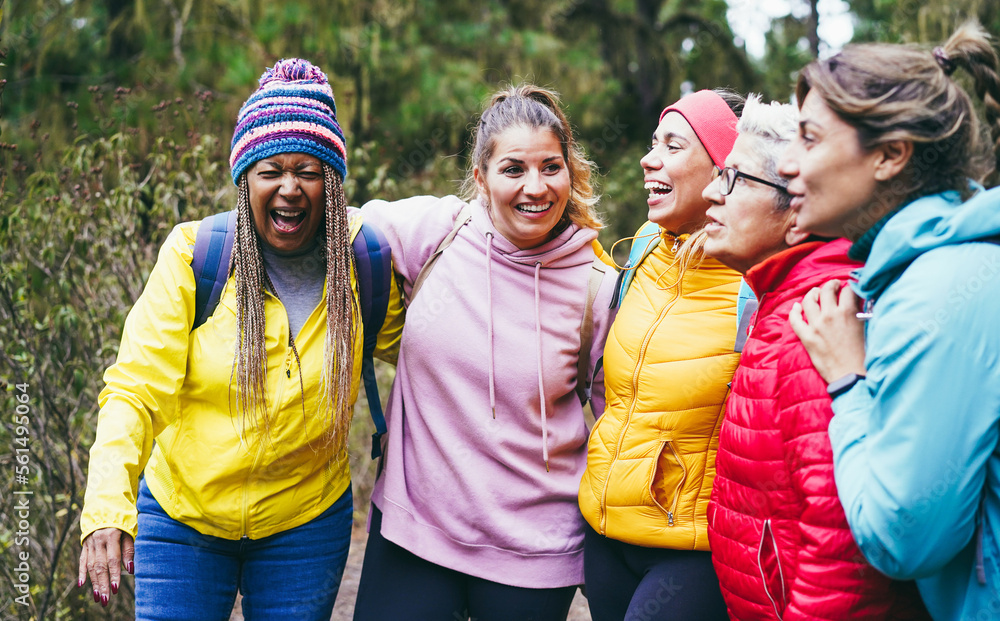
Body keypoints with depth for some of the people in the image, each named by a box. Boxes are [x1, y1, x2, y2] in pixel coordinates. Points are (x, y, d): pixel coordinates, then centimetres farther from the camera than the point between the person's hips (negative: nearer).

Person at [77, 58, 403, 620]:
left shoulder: (366, 266, -8)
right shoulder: (194, 255, -13)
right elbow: (136, 390, -18)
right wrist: (107, 508, -32)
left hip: (306, 526, 1)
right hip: (180, 515, -1)